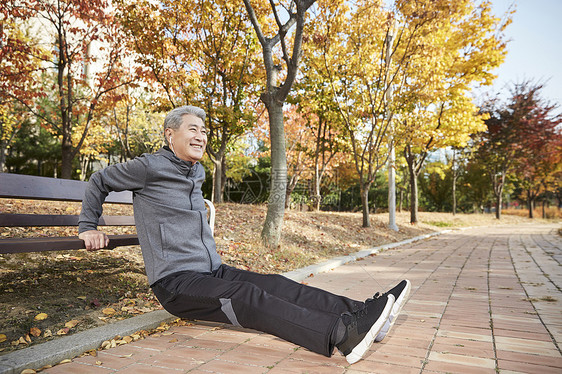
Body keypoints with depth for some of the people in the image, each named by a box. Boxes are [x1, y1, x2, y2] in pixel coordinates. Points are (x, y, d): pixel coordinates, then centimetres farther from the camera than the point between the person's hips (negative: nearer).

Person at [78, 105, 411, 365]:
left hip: (213, 271, 7)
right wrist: (89, 227, 4)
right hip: (175, 281, -7)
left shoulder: (197, 172, 17)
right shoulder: (150, 167, -6)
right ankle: (341, 335, -46)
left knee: (276, 285, -14)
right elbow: (100, 181, 6)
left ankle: (363, 313, -25)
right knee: (248, 297, -31)